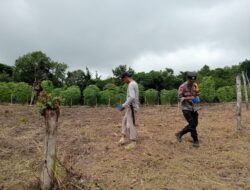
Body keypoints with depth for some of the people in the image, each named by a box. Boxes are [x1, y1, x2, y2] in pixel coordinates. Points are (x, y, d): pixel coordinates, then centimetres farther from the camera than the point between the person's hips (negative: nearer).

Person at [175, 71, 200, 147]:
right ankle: (195, 141, 5)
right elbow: (179, 97, -13)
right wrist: (189, 98, -26)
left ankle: (179, 134, 25)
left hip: (193, 108, 7)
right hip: (186, 108, -7)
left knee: (195, 124, 10)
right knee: (192, 124, -10)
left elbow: (197, 94, 17)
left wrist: (197, 93, -7)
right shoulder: (182, 87, -14)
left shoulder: (195, 85, 5)